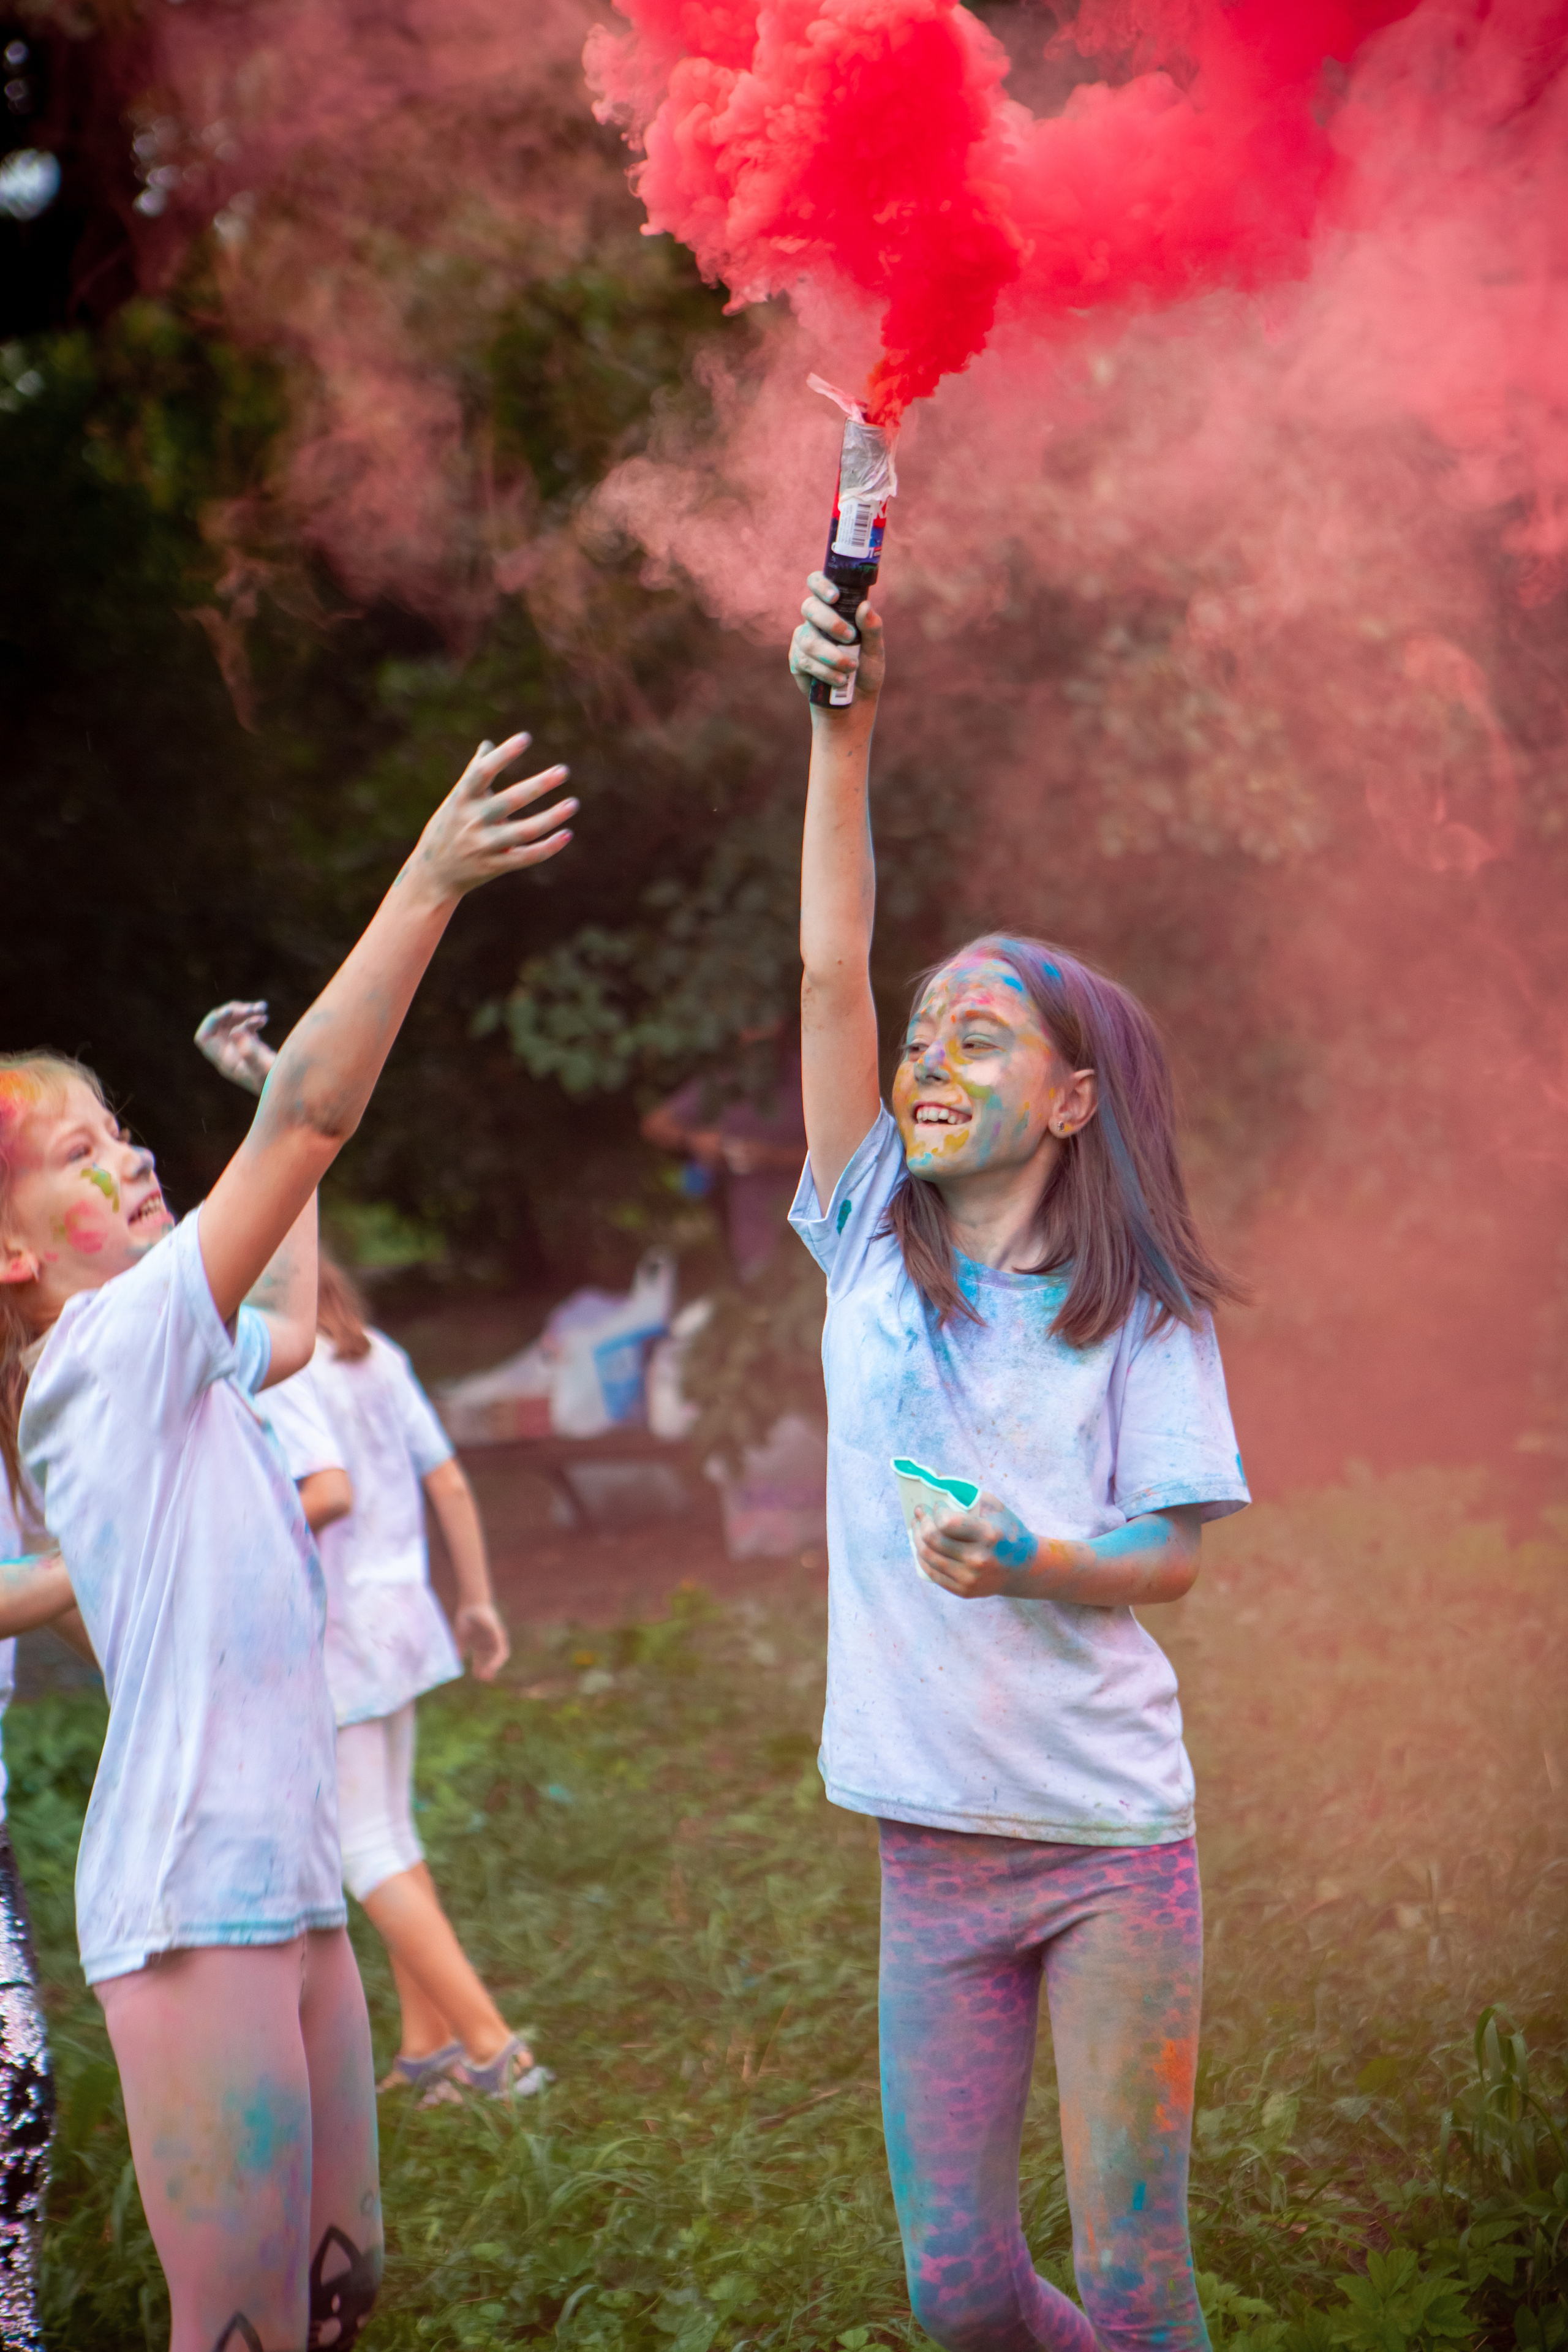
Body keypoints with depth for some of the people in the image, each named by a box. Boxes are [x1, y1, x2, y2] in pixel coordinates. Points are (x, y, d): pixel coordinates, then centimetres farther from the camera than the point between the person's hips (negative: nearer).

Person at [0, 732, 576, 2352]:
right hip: (191, 1902, -10)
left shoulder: (174, 1369, 13)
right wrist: (426, 888, -21)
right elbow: (306, 1125, -19)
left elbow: (291, 1326, 36)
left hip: (286, 1889, 10)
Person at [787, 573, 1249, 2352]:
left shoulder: (1141, 1311, -1)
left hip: (1109, 1837, -3)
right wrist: (842, 731, -10)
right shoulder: (871, 1247, 6)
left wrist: (1032, 1559, -23)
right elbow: (829, 970, -3)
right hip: (933, 1845, 3)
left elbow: (1172, 1553, -3)